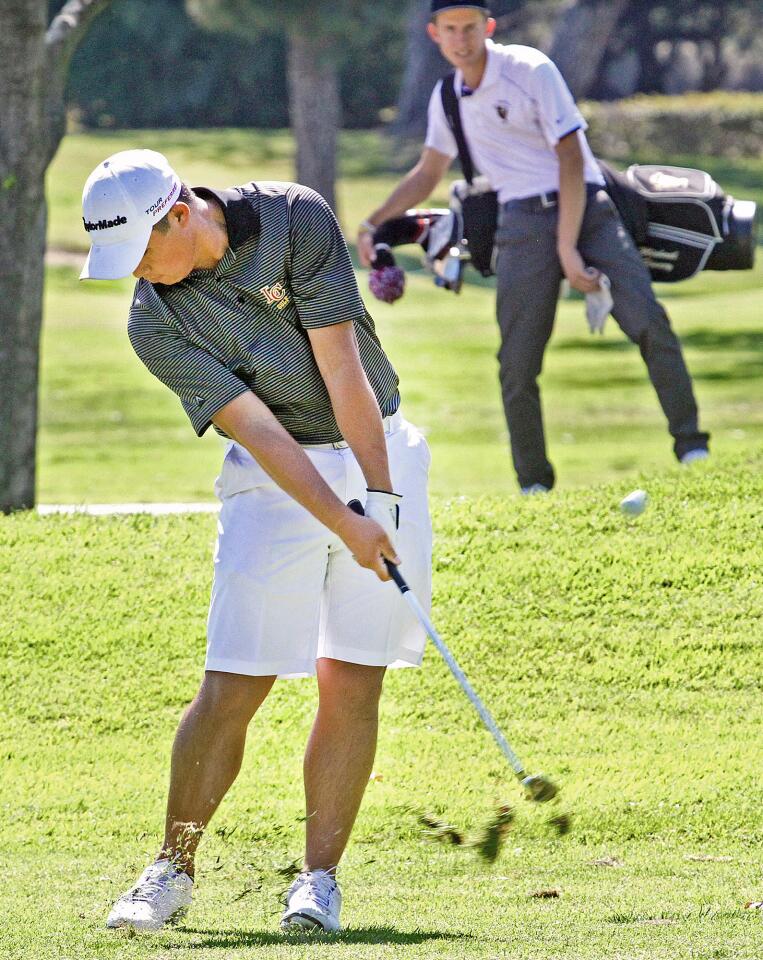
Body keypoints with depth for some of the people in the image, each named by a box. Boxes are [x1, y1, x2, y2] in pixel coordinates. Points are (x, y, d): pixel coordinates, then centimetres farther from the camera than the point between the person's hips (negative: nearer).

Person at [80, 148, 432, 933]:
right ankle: (173, 869, 7)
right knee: (232, 686, -7)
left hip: (378, 455, 0)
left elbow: (342, 368, -14)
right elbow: (259, 431, -17)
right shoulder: (156, 323, -11)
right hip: (274, 479, 0)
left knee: (352, 684, -5)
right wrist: (344, 524, -23)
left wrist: (378, 497, -17)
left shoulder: (295, 220, -13)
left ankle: (319, 878, 0)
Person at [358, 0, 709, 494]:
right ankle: (534, 485, 5)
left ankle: (691, 447, -12)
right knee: (517, 363, -6)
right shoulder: (447, 98, 10)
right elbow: (427, 174, 27)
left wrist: (568, 251, -17)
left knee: (648, 320, -19)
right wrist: (373, 224, 16)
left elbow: (571, 160, -11)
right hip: (523, 225, 4)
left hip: (586, 209, -4)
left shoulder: (530, 70, -7)